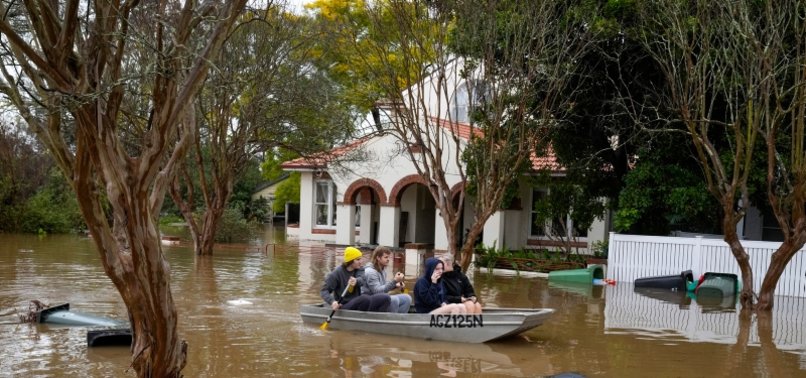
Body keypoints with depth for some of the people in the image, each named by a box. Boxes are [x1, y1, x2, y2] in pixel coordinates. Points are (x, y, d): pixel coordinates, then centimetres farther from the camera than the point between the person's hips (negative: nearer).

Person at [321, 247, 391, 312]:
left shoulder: (358, 270, 8)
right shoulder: (337, 272, -8)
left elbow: (361, 280, -16)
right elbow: (324, 291, -11)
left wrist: (356, 281, -42)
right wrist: (332, 301, -32)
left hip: (358, 304, 6)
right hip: (344, 307, -6)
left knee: (386, 298, -12)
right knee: (365, 298, -35)